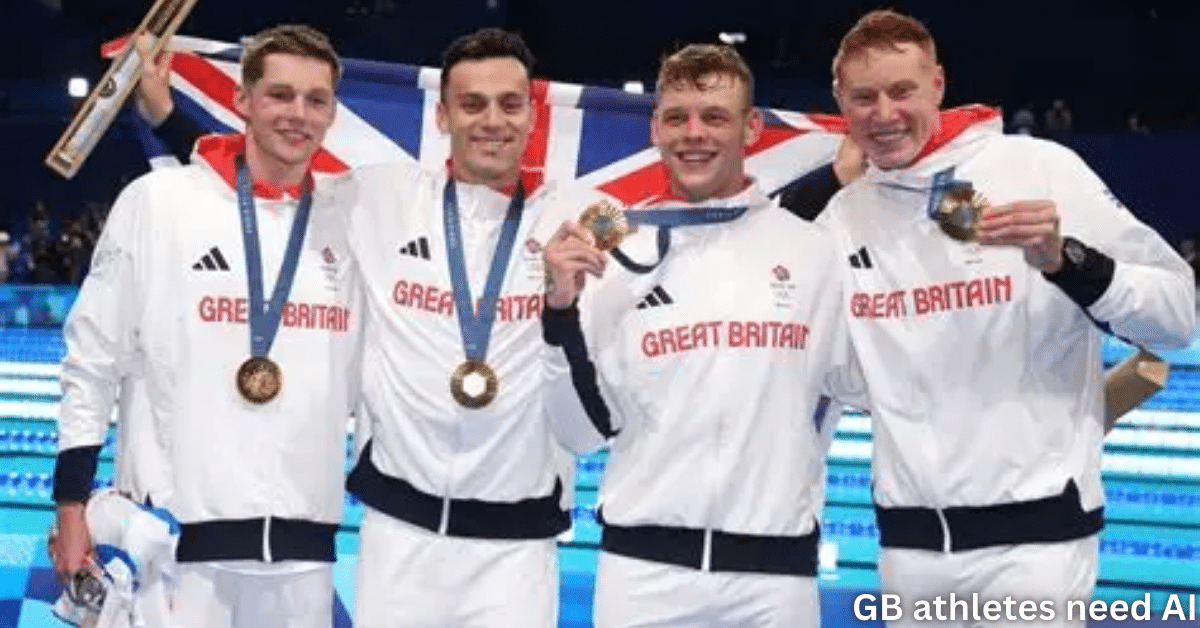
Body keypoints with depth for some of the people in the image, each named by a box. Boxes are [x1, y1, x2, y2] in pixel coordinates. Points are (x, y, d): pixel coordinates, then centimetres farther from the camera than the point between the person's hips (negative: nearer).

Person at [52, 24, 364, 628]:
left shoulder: (346, 224, 7)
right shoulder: (158, 200, -3)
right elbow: (92, 360, 1)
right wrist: (72, 502, -1)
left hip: (302, 538, 4)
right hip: (174, 529, -3)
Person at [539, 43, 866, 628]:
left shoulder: (816, 250, 0)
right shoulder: (613, 254, 1)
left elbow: (856, 382, 11)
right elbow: (587, 429, 0)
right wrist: (562, 308, -10)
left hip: (777, 570, 0)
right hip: (642, 566, 0)